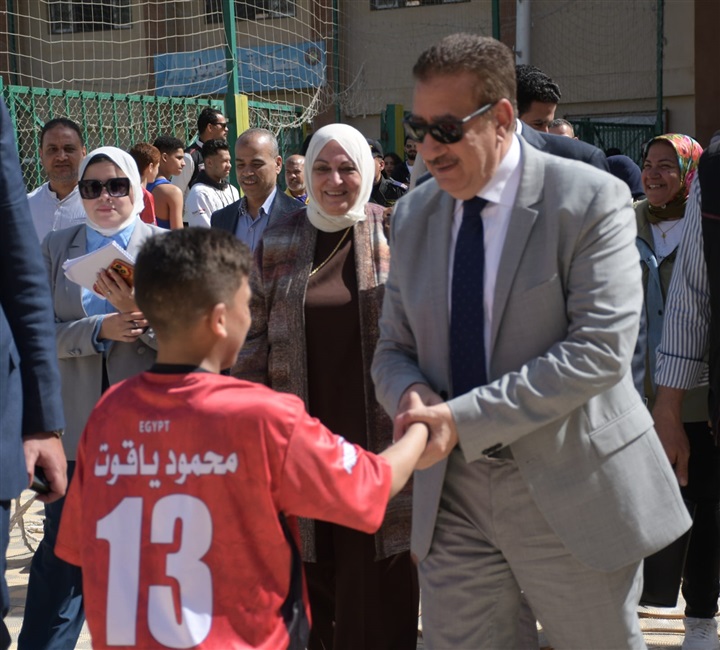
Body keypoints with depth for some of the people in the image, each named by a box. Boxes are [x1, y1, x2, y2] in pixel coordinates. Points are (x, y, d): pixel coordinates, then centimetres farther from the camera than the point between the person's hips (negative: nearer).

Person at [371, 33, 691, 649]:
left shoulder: (591, 200, -12)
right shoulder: (413, 216, 6)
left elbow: (599, 349, -20)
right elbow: (394, 348, 11)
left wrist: (465, 418, -24)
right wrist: (412, 394, -14)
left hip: (570, 490, -4)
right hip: (453, 495, 4)